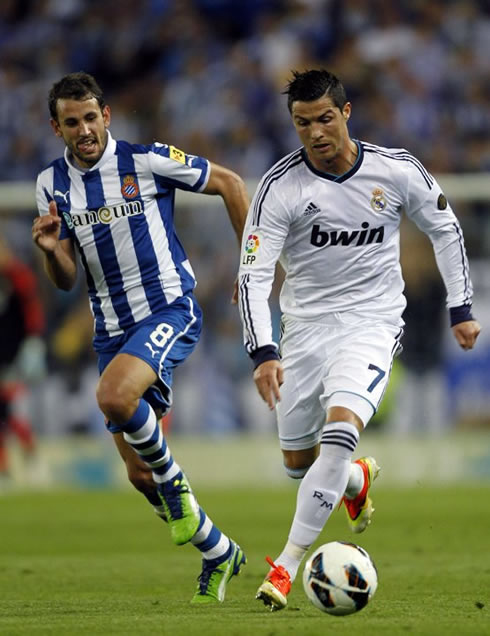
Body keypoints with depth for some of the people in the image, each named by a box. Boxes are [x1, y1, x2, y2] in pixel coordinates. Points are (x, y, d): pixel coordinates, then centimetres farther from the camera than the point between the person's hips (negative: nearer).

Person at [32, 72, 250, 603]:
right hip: (111, 329, 6)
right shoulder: (52, 185, 5)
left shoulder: (147, 161, -9)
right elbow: (65, 280, 9)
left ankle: (174, 481, -8)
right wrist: (50, 250, -14)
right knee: (138, 472, 5)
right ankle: (218, 554, 24)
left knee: (113, 396, -34)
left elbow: (228, 183, 2)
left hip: (170, 310, -6)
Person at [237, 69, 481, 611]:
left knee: (340, 427, -26)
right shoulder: (280, 186, -12)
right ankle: (357, 481, 47)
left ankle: (287, 563, -22)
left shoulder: (395, 170, -8)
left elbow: (444, 229, 9)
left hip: (372, 322, -2)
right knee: (297, 461, 10)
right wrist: (263, 354, -29)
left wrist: (461, 310, 8)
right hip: (305, 324, 2)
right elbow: (253, 273, -16)